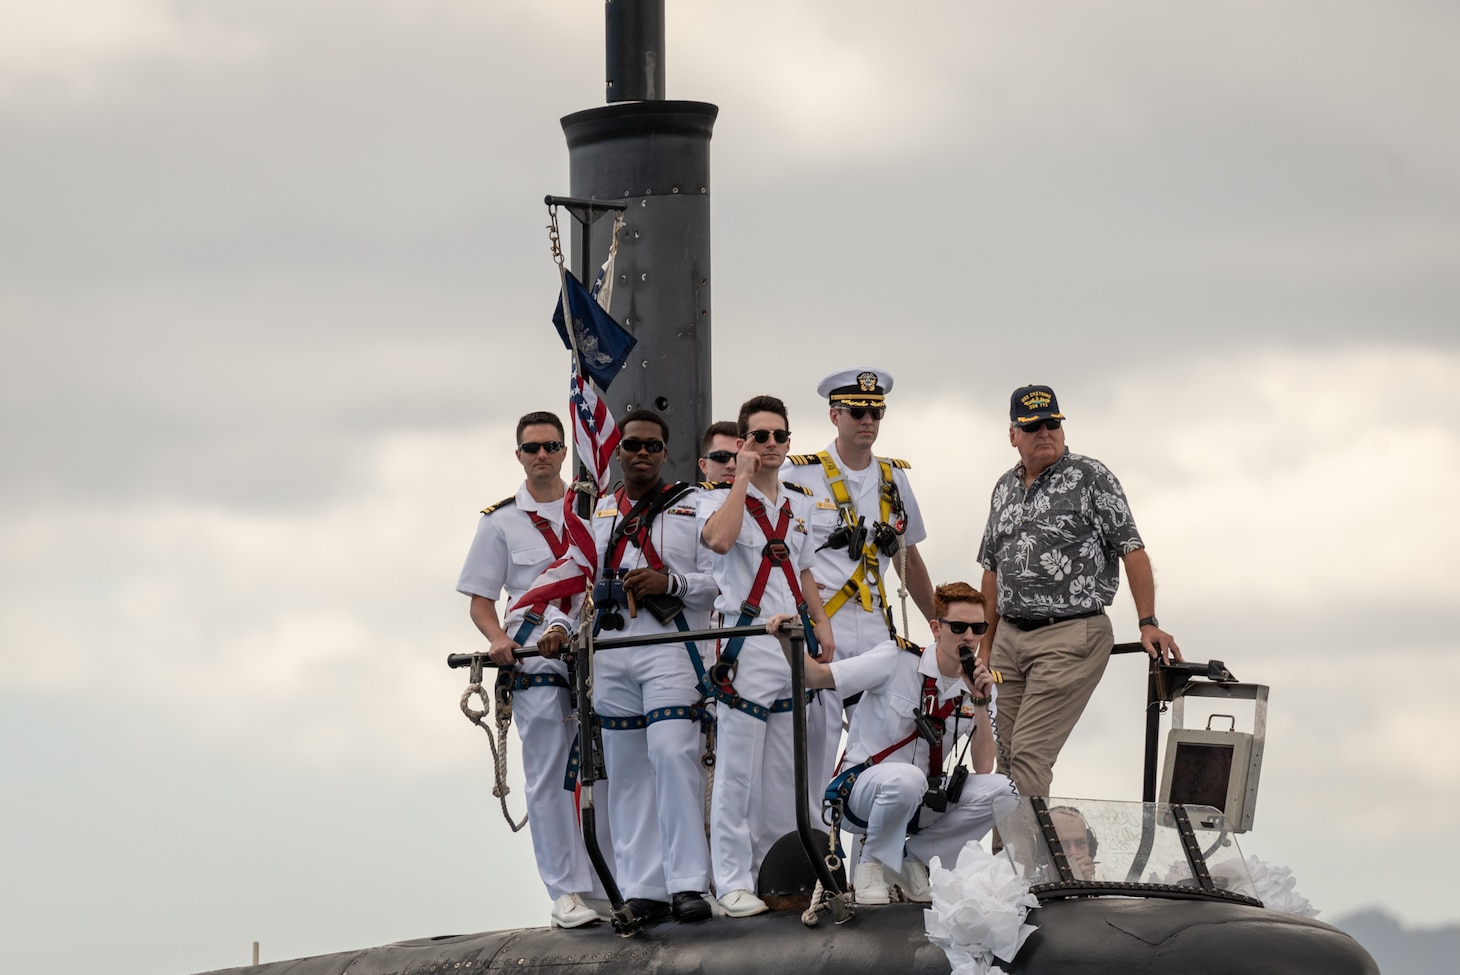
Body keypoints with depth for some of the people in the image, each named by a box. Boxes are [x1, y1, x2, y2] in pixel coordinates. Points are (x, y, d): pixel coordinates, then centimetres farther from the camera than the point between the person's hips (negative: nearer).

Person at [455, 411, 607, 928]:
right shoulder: (500, 521, 10)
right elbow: (480, 601, 8)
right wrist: (497, 638, -11)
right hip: (535, 654, -2)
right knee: (549, 776, -6)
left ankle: (606, 886, 3)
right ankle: (566, 892, -5)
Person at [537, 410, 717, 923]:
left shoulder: (692, 506, 7)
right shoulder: (595, 512, 19)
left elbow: (719, 580, 0)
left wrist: (669, 583, -15)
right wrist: (560, 625, 2)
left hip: (670, 649, -4)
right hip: (610, 655, 4)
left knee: (673, 755, -17)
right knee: (626, 771, 3)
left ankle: (688, 884, -17)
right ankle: (643, 890, 6)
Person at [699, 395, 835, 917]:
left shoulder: (799, 503, 17)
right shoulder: (721, 498, -2)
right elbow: (718, 539, -24)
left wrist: (820, 621, 11)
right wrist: (742, 478, -15)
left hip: (793, 640, 6)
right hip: (746, 644, -6)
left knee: (785, 769, 9)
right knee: (738, 767, -8)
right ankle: (734, 881, -8)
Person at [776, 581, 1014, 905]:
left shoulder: (979, 685, 0)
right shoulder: (897, 659, -13)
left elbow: (984, 769, -7)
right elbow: (815, 676, -13)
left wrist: (981, 705, -18)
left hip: (920, 798, 5)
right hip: (861, 789, -5)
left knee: (1000, 790, -19)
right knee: (906, 778, -40)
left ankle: (912, 858, -1)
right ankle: (872, 863, -10)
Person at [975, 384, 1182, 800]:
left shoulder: (1090, 477, -3)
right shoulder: (1005, 488, 16)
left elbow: (1132, 549, -8)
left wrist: (1148, 624, -16)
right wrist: (985, 647, 19)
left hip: (1071, 637, -7)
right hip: (1010, 637, 7)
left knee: (1029, 754, -14)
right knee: (1000, 758, 4)